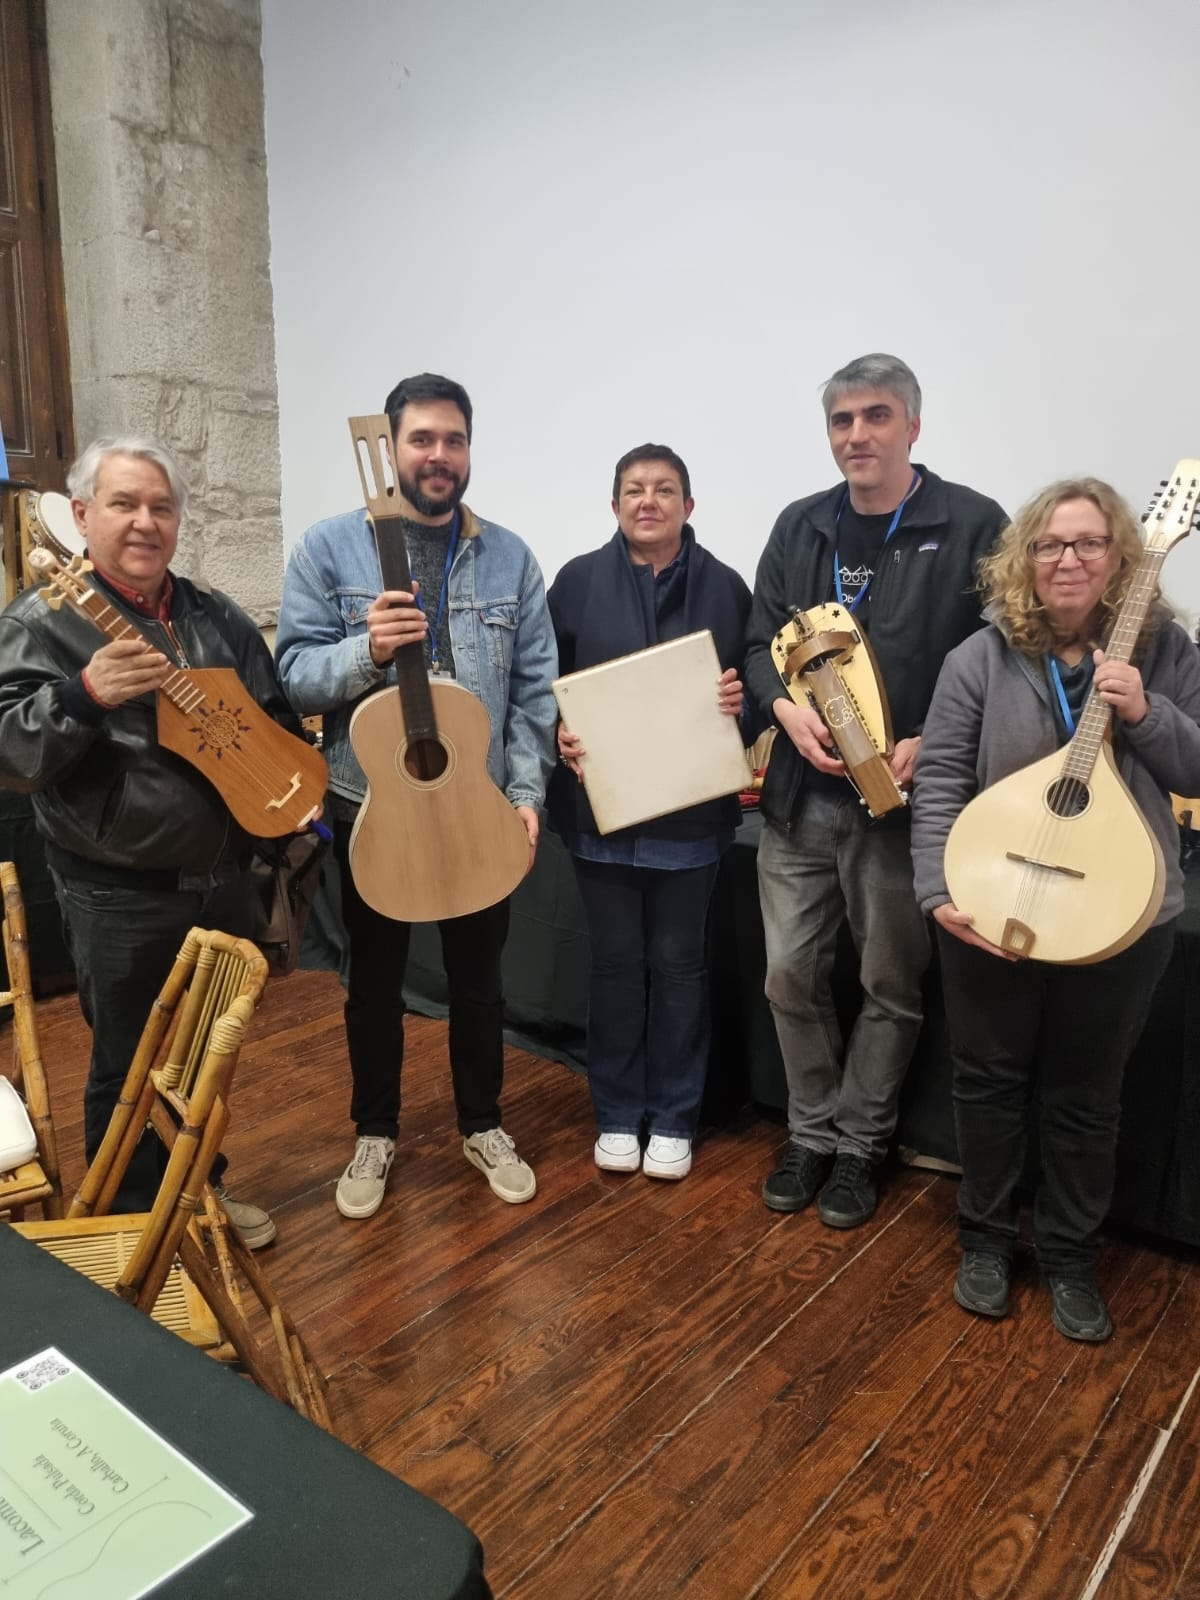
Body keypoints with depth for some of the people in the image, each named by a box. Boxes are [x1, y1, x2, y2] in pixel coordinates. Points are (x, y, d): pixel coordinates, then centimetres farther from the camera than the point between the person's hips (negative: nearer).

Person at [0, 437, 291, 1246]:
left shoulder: (217, 616, 7)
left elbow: (278, 719, 16)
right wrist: (86, 693, -35)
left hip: (223, 875, 6)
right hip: (121, 894, -5)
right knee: (129, 1065, 9)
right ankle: (133, 1219, 29)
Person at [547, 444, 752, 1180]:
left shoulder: (724, 586, 3)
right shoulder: (579, 581, 3)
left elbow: (755, 679, 8)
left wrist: (740, 697, -14)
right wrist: (560, 734, -13)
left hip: (690, 811, 0)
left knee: (678, 963, 10)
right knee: (615, 962, 11)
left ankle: (673, 1119, 25)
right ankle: (618, 1114, 27)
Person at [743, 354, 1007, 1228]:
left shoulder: (973, 524, -5)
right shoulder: (800, 526, 10)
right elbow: (761, 641, 11)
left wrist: (929, 744, -18)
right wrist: (788, 709, -10)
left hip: (906, 799, -4)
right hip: (801, 794, 4)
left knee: (893, 984, 10)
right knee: (792, 975, 10)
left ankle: (861, 1144, 30)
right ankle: (813, 1134, 30)